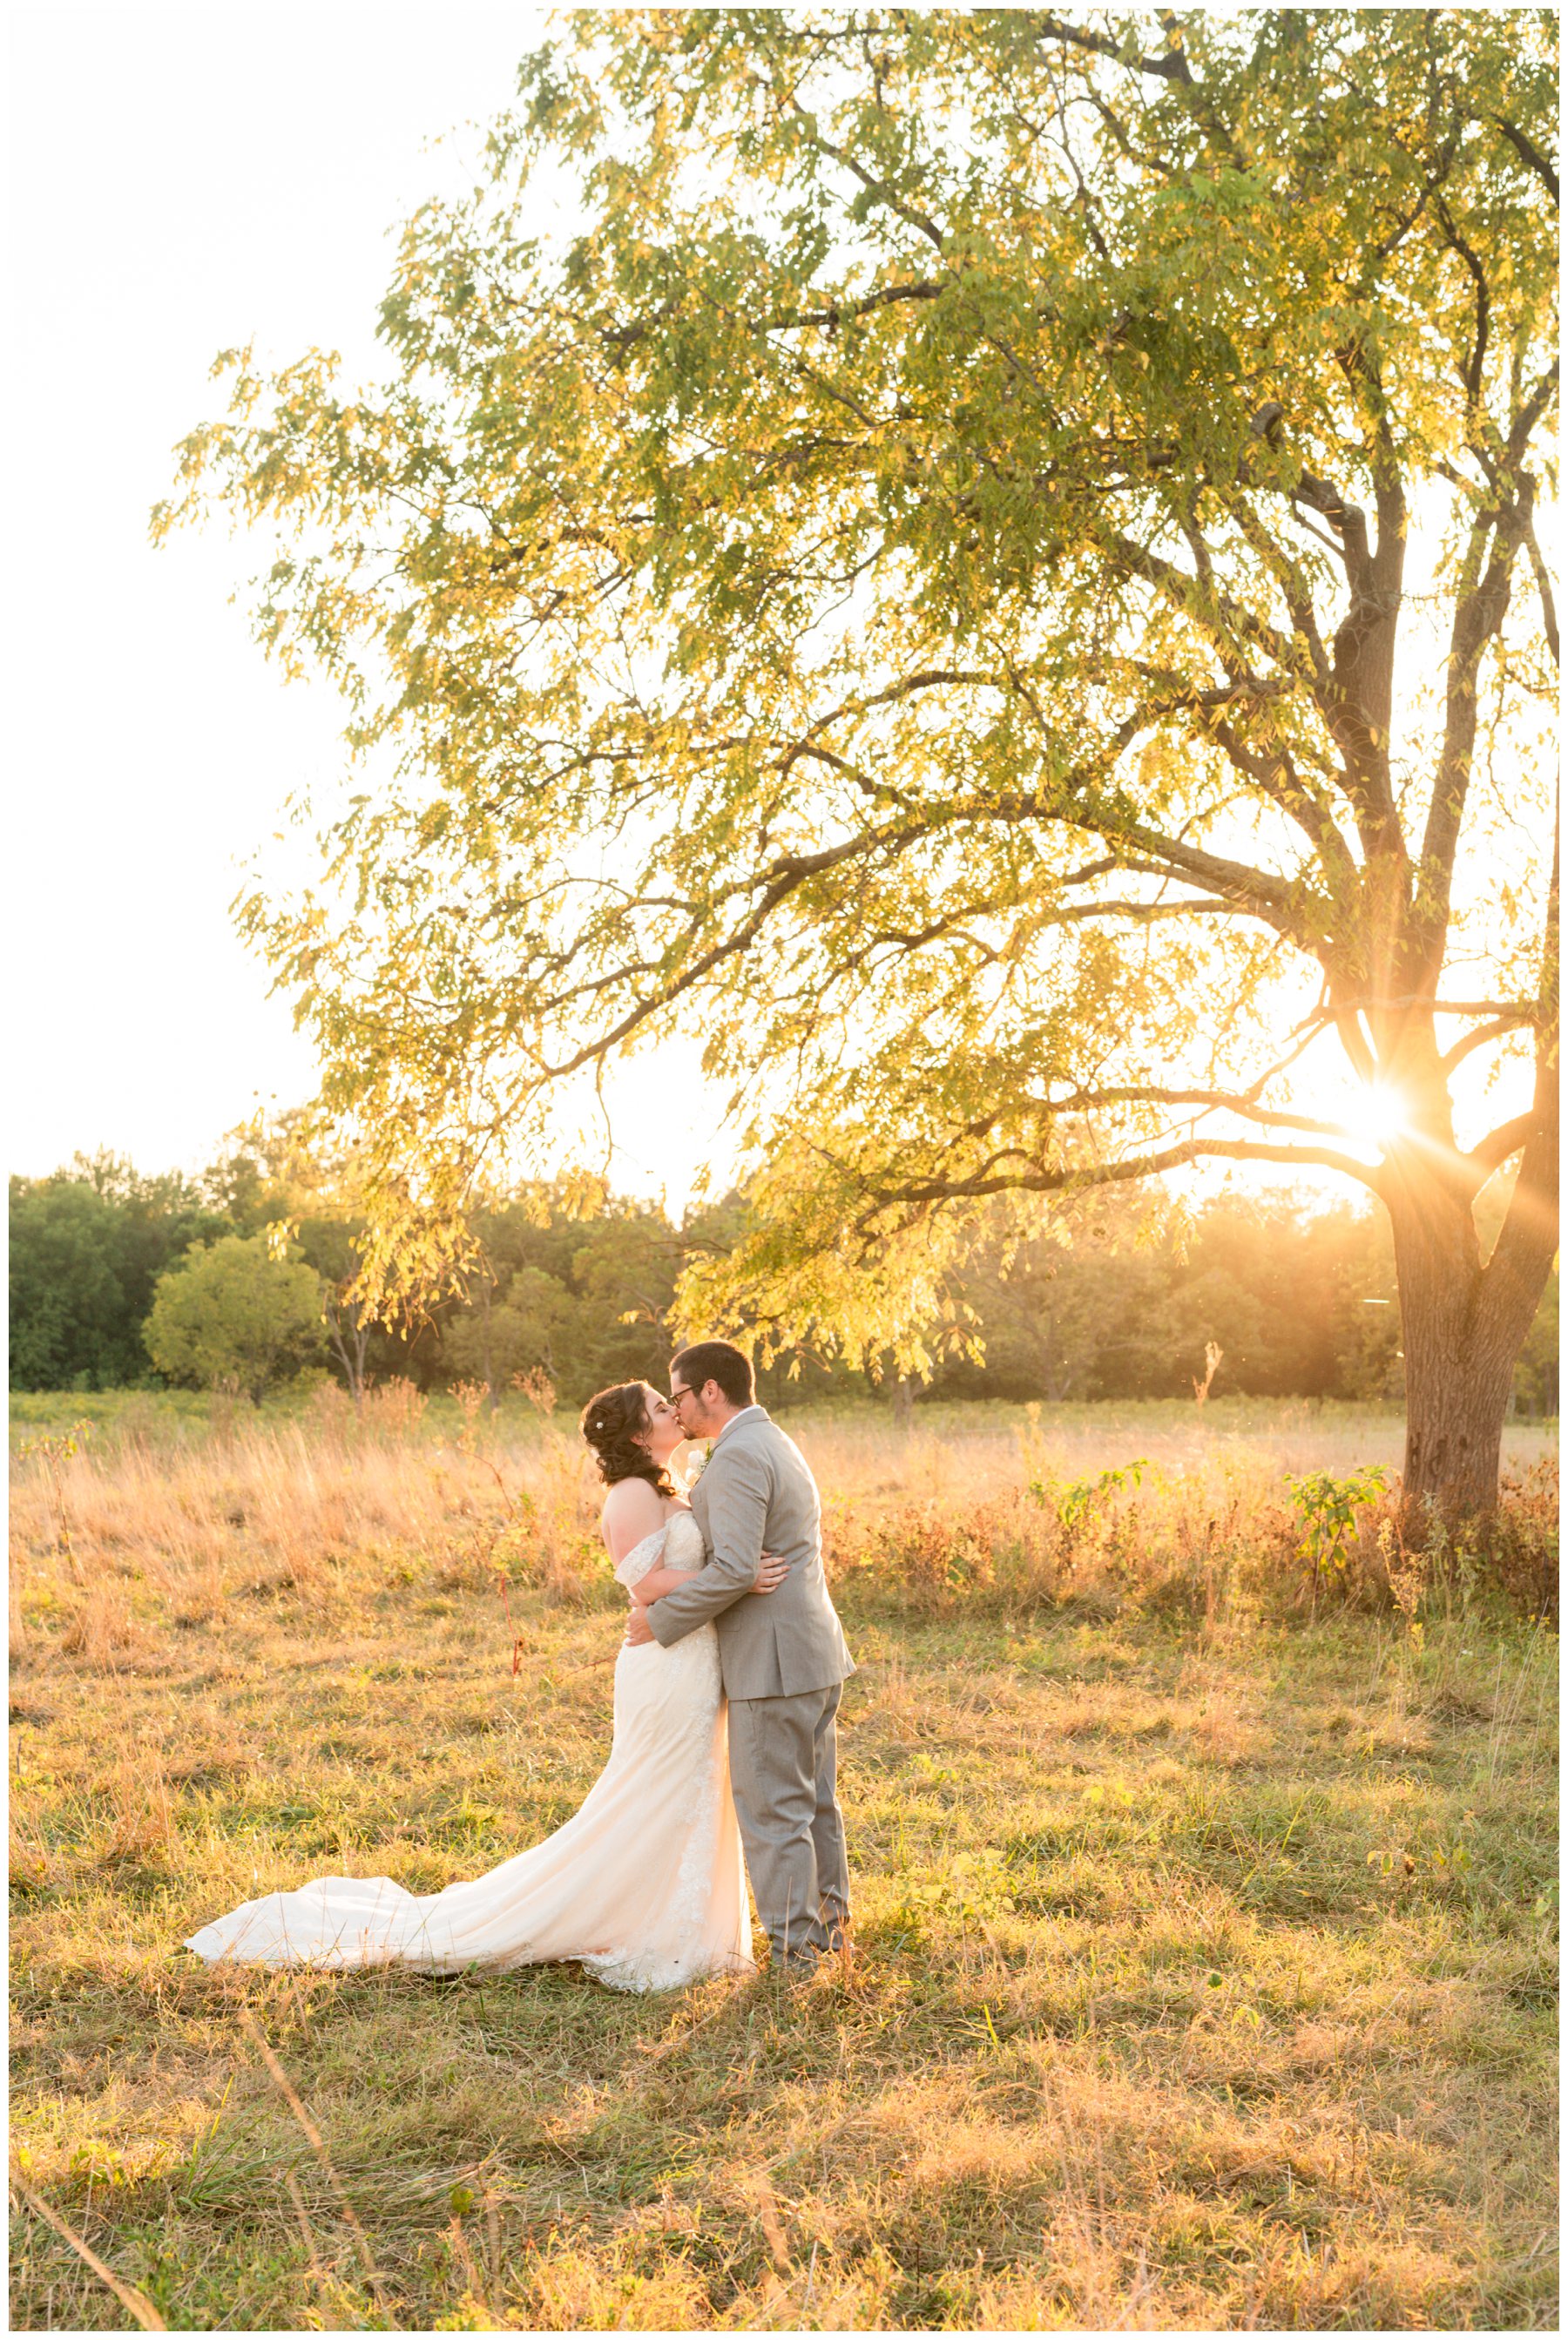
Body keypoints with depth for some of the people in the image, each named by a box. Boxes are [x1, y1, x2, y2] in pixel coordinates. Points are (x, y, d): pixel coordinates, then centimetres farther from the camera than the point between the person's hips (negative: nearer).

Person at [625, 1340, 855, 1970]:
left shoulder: (738, 1456, -17)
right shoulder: (778, 1445, 16)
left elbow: (734, 1569, -25)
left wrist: (662, 1620, -14)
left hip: (773, 1661, -10)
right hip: (816, 1652, 10)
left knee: (772, 1812, -1)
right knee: (813, 1802, 18)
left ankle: (792, 1952, 7)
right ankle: (829, 1929, 27)